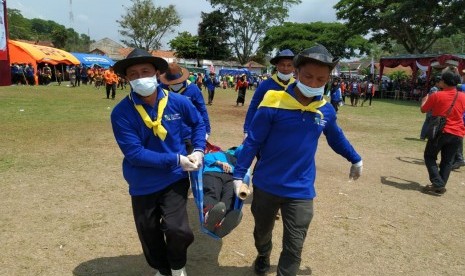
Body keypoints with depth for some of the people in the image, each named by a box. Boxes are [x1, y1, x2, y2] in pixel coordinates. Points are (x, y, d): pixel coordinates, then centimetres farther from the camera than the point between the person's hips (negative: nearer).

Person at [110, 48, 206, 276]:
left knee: (177, 229, -13)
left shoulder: (177, 102, -10)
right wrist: (176, 159, -22)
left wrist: (198, 150, -5)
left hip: (174, 179, 0)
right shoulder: (121, 113, -17)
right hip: (142, 184, 0)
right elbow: (134, 153, -22)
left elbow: (198, 123, 10)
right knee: (149, 235, 15)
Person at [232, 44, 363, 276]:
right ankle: (263, 257, 55)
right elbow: (253, 141, -11)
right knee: (262, 231, 23)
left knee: (294, 247, 1)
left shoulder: (326, 110, -2)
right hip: (266, 185, -1)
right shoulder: (274, 105, -16)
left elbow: (336, 137, 17)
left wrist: (356, 159, 28)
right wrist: (239, 175, -12)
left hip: (301, 190, 2)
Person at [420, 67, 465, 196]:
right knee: (447, 161, 12)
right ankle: (441, 186, 13)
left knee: (429, 156, 10)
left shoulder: (436, 96, -12)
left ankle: (437, 184, -1)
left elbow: (423, 109, 1)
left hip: (440, 132, -4)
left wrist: (425, 99, 22)